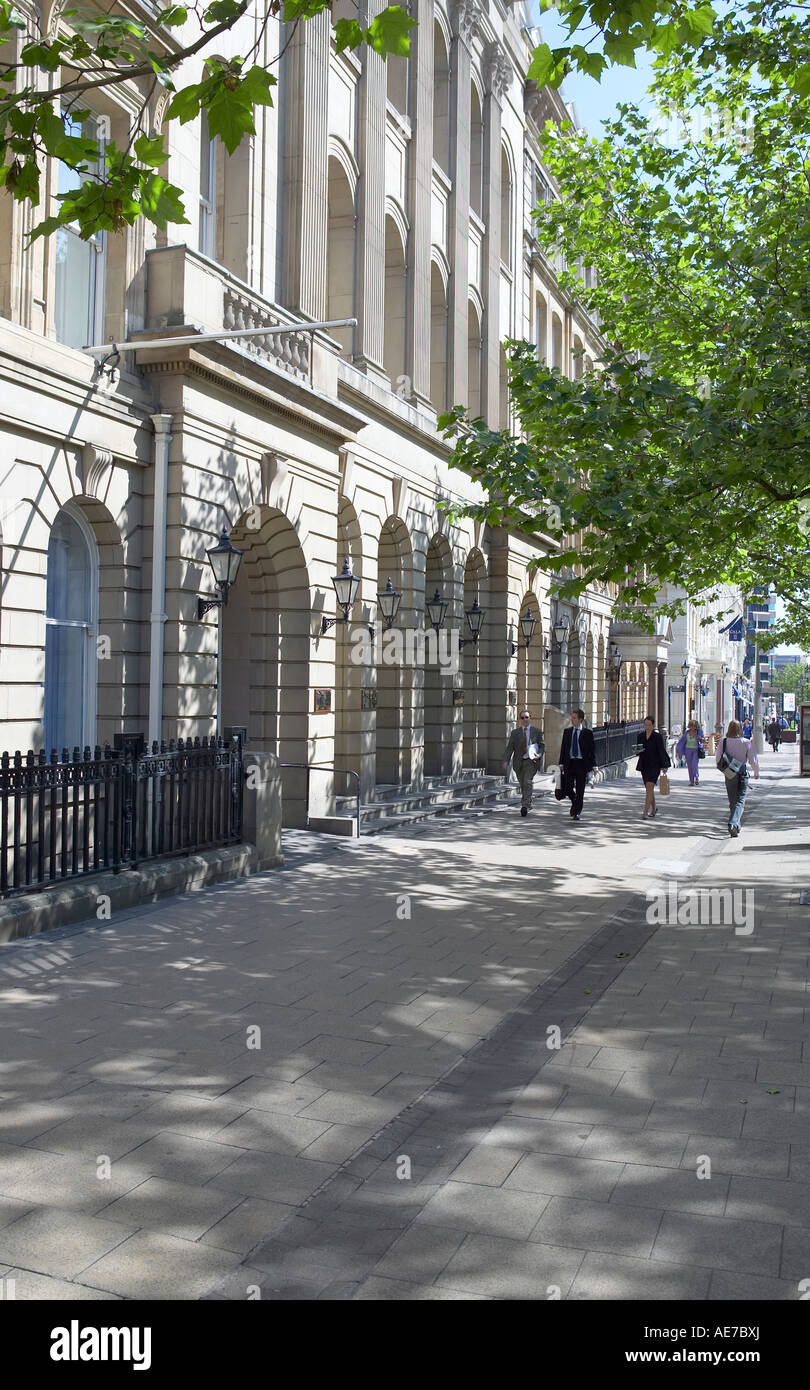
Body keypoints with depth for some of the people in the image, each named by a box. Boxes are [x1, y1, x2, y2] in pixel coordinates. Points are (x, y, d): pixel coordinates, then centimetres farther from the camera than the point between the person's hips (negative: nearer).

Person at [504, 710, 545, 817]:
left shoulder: (537, 731, 5)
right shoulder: (515, 732, 7)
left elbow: (542, 746, 8)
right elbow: (510, 748, 1)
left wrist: (539, 755, -12)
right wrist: (506, 761, -11)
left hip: (531, 761, -3)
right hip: (519, 762, 3)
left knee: (527, 783, -17)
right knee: (522, 785, 9)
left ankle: (525, 806, -20)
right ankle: (528, 804, 26)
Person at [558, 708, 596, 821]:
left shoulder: (587, 733, -2)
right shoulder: (567, 732, 9)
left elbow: (592, 750, 0)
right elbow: (563, 748, 11)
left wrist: (593, 765, -6)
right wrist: (561, 763, 5)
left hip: (582, 764, -3)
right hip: (569, 763, 3)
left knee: (579, 790, 0)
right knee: (567, 788, -1)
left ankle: (577, 812, 11)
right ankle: (575, 803, 28)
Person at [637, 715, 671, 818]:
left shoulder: (657, 736, -6)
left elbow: (662, 751, -6)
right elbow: (639, 749, 16)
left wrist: (664, 766, -9)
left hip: (655, 765, -6)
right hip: (644, 765, 6)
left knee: (649, 787, -16)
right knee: (649, 788, 15)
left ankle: (645, 812, -19)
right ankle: (653, 808, 35)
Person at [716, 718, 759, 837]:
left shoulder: (723, 742, -6)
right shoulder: (745, 742, -8)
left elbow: (718, 759, -1)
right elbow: (753, 759, -3)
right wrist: (756, 772, 14)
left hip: (729, 775, 2)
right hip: (743, 774, -2)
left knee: (732, 801, 15)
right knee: (740, 801, -2)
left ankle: (736, 827, 23)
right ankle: (733, 824, -22)